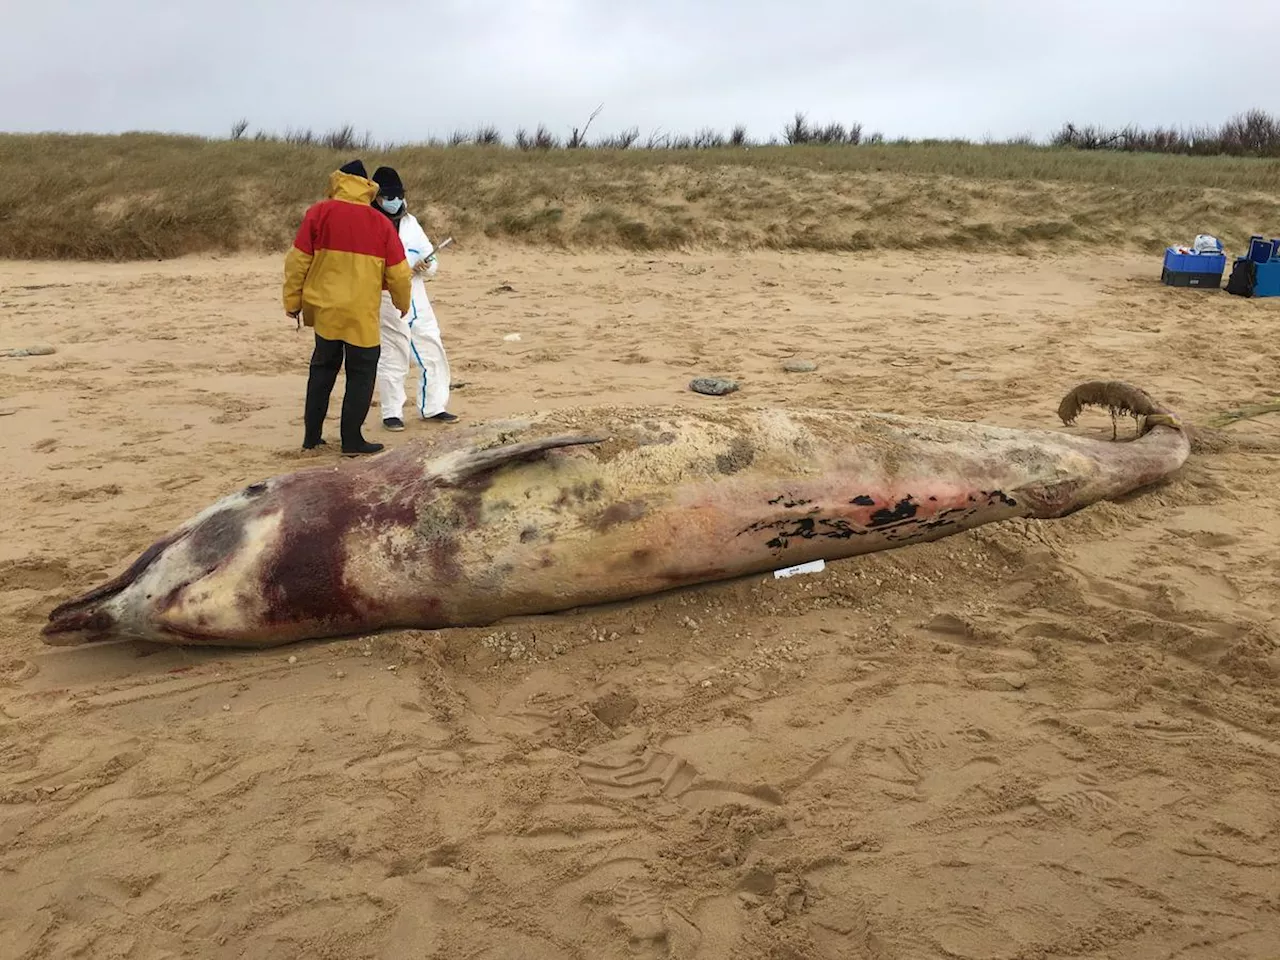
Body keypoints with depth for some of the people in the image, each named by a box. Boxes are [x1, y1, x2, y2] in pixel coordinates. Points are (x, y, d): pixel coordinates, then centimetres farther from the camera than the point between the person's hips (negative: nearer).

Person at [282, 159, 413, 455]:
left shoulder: (318, 213, -1)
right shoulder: (380, 223, -2)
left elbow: (297, 261, -2)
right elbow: (398, 273, 2)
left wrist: (292, 300, 8)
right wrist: (403, 303, 19)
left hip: (324, 309, 2)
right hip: (361, 314, -2)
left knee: (322, 369, 17)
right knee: (361, 374, 8)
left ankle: (312, 436, 20)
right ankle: (352, 440, 7)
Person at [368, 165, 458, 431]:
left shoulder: (410, 222, 12)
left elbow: (431, 261, 12)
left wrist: (426, 265, -10)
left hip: (417, 300, 6)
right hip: (387, 303, -5)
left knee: (433, 353, 8)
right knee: (391, 358, 3)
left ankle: (433, 406, 21)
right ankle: (392, 412, 16)